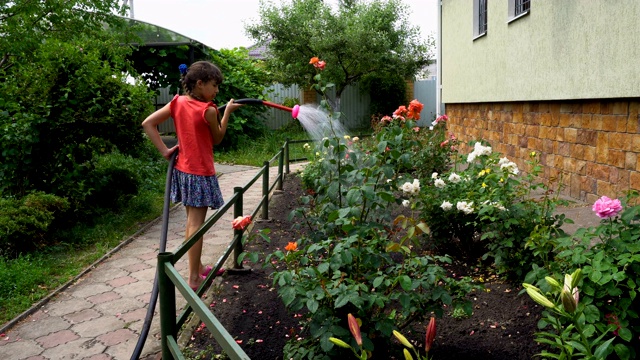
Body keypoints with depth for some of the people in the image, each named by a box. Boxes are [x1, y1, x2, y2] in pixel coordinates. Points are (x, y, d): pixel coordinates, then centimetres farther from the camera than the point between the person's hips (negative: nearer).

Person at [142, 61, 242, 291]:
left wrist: (164, 150, -2)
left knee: (191, 221, 17)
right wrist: (227, 112, 5)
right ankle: (194, 279, 5)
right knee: (196, 224, -2)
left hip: (183, 170, 7)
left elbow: (147, 123, -3)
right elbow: (217, 139, -1)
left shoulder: (177, 102, 1)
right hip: (201, 173, -7)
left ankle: (198, 268, 31)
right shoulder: (208, 110, -16)